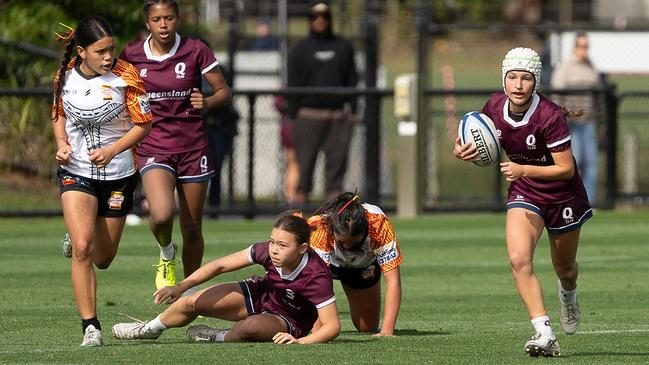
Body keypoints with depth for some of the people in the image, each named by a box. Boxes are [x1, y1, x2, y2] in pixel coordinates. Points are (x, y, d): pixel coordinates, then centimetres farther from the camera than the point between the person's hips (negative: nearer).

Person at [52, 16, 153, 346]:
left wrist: (111, 151, -22)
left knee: (102, 259, 11)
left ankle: (76, 240, 48)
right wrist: (62, 143, -6)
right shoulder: (65, 76, -5)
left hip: (117, 174, 0)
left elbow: (143, 124, -8)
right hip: (76, 171, 0)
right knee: (82, 248, -20)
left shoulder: (125, 77, -13)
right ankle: (90, 328, -15)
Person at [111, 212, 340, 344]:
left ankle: (220, 339, -2)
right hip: (260, 294, 5)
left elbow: (333, 326, -34)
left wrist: (300, 342, -47)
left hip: (288, 322, -5)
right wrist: (181, 287, -21)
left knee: (250, 326, -39)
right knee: (191, 303, 0)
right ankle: (150, 329, 32)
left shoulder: (316, 277, -37)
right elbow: (220, 265, -16)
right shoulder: (267, 252, -25)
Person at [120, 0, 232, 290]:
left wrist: (207, 102, -21)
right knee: (161, 214, -26)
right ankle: (166, 255, 7)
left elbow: (224, 92, -2)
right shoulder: (131, 56, -2)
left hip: (193, 148, 1)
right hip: (153, 149, -1)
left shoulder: (195, 51, -5)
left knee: (192, 229, 6)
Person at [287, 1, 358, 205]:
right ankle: (302, 195, -1)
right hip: (309, 116, -2)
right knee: (305, 158, -5)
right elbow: (293, 84, 5)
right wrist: (293, 116, -3)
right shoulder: (300, 50, 9)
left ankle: (334, 193, -2)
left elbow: (351, 81, 16)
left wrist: (352, 110, 6)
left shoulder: (344, 48, 15)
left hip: (339, 116, 2)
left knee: (337, 156, -4)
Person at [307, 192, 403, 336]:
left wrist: (387, 331, -46)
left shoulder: (379, 223, -41)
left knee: (368, 327, 6)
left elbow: (393, 280, -39)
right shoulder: (319, 227, -44)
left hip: (364, 264, 1)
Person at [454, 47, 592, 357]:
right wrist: (463, 151, -15)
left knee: (565, 269, 18)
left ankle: (568, 296, 56)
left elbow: (566, 168, -25)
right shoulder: (494, 107, -12)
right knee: (519, 259, -23)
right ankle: (544, 334, -23)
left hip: (562, 195, -3)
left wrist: (524, 170, -36)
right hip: (524, 194, 3)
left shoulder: (550, 116, -28)